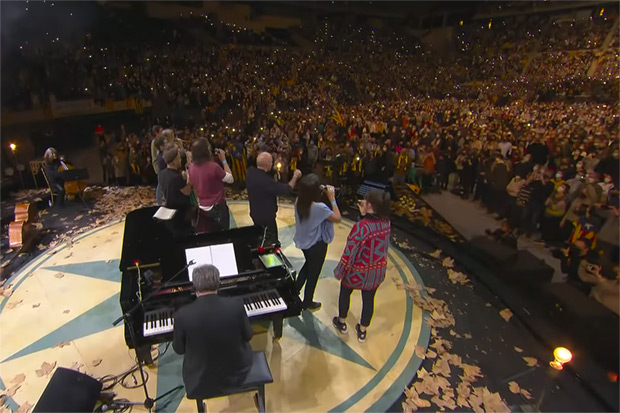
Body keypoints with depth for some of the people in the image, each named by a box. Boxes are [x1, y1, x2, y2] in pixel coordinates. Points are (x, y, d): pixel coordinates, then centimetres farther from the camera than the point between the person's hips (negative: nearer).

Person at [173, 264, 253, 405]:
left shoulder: (182, 315, -24)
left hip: (200, 382, 0)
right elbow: (247, 336, -5)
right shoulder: (236, 305, -22)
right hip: (236, 373, 0)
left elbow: (179, 349, -6)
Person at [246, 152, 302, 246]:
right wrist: (295, 176, -11)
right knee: (271, 243, 14)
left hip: (255, 213, 8)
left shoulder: (250, 172, -12)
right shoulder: (265, 181, -38)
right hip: (266, 217, -8)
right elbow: (287, 189, -27)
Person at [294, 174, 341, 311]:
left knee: (308, 265, 33)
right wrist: (332, 199, -19)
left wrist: (321, 194, -3)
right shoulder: (319, 207, -33)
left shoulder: (298, 202, -13)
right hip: (317, 245, -7)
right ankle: (307, 302, 37)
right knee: (313, 274, 17)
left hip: (303, 242, 7)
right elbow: (338, 218, -21)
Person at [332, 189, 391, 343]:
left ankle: (341, 323, 47)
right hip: (378, 271, 5)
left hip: (358, 272, -5)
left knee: (345, 293, 24)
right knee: (369, 299, 22)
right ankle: (362, 331, 42)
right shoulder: (386, 222, -13)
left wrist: (339, 271, -11)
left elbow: (349, 253, -25)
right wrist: (364, 214, -1)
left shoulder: (361, 227, -33)